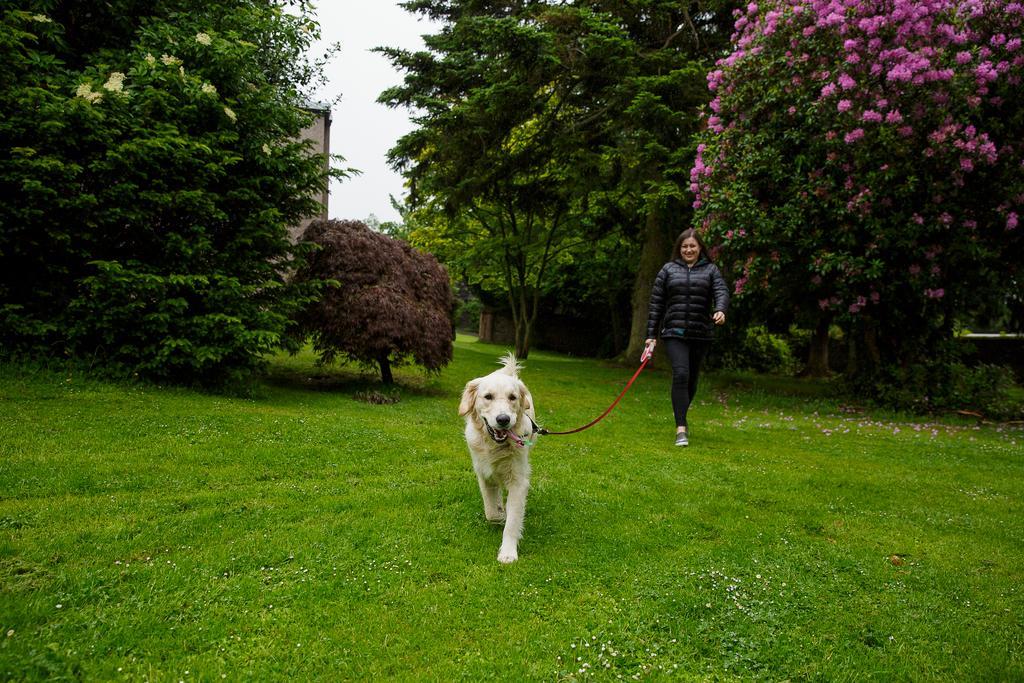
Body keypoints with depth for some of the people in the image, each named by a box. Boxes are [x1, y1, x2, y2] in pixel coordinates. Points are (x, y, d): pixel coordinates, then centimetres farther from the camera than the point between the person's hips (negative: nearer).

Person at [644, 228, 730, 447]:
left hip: (701, 334, 2)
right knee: (680, 374, -17)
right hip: (675, 332, -1)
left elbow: (722, 292, -7)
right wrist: (651, 335, 4)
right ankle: (681, 428, -16)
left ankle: (681, 418, 32)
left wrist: (720, 310, -30)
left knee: (692, 379, 10)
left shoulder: (711, 270, 10)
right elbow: (656, 304, 8)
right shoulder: (668, 270, 9)